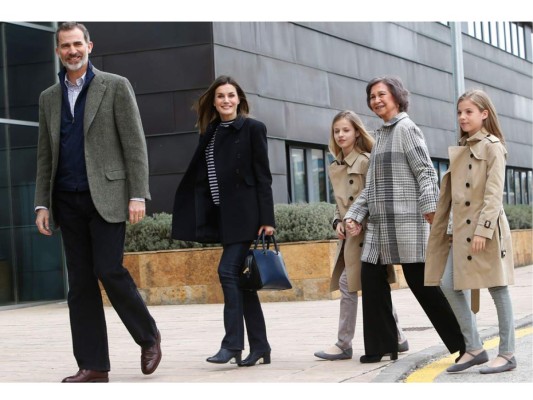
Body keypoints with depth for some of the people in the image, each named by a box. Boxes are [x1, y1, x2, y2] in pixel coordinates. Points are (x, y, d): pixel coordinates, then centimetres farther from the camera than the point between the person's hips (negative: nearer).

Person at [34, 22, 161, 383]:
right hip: (68, 202, 5)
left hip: (107, 196, -5)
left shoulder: (115, 87, 1)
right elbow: (45, 156, 16)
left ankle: (149, 336, 11)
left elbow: (135, 144, -4)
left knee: (109, 271, -13)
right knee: (80, 282, 2)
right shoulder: (49, 98, 14)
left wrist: (138, 195, -11)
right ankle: (93, 366, 6)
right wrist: (43, 204, 8)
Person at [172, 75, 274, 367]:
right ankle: (259, 346, 11)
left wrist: (267, 218, -11)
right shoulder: (210, 133, 13)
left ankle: (232, 343, -10)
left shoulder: (252, 129, -3)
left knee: (228, 271, -14)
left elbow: (263, 176, -6)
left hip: (245, 213, -6)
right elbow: (200, 176, 14)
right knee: (241, 279, 7)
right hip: (222, 215, 6)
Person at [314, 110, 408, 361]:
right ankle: (397, 338, 17)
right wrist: (337, 222, 3)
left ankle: (343, 345, -2)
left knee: (347, 284, -8)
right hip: (348, 234, 7)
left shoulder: (366, 161, -7)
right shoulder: (334, 168, 15)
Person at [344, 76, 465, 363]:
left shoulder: (406, 129, -4)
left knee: (420, 281, -6)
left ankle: (463, 343, 2)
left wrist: (430, 206, -26)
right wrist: (354, 214, 11)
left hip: (406, 220, -8)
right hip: (379, 222, 8)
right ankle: (382, 345, 10)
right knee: (371, 278, 4)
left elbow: (425, 171, -13)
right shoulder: (380, 135, 20)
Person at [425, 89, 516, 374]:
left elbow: (494, 192, -14)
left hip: (487, 227, -7)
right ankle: (474, 348, 9)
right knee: (449, 284, 1)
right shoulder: (459, 151, 16)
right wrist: (451, 228, 12)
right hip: (461, 228, 7)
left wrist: (483, 229, -20)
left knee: (497, 289, -1)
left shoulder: (492, 146, -6)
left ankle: (507, 354, 6)